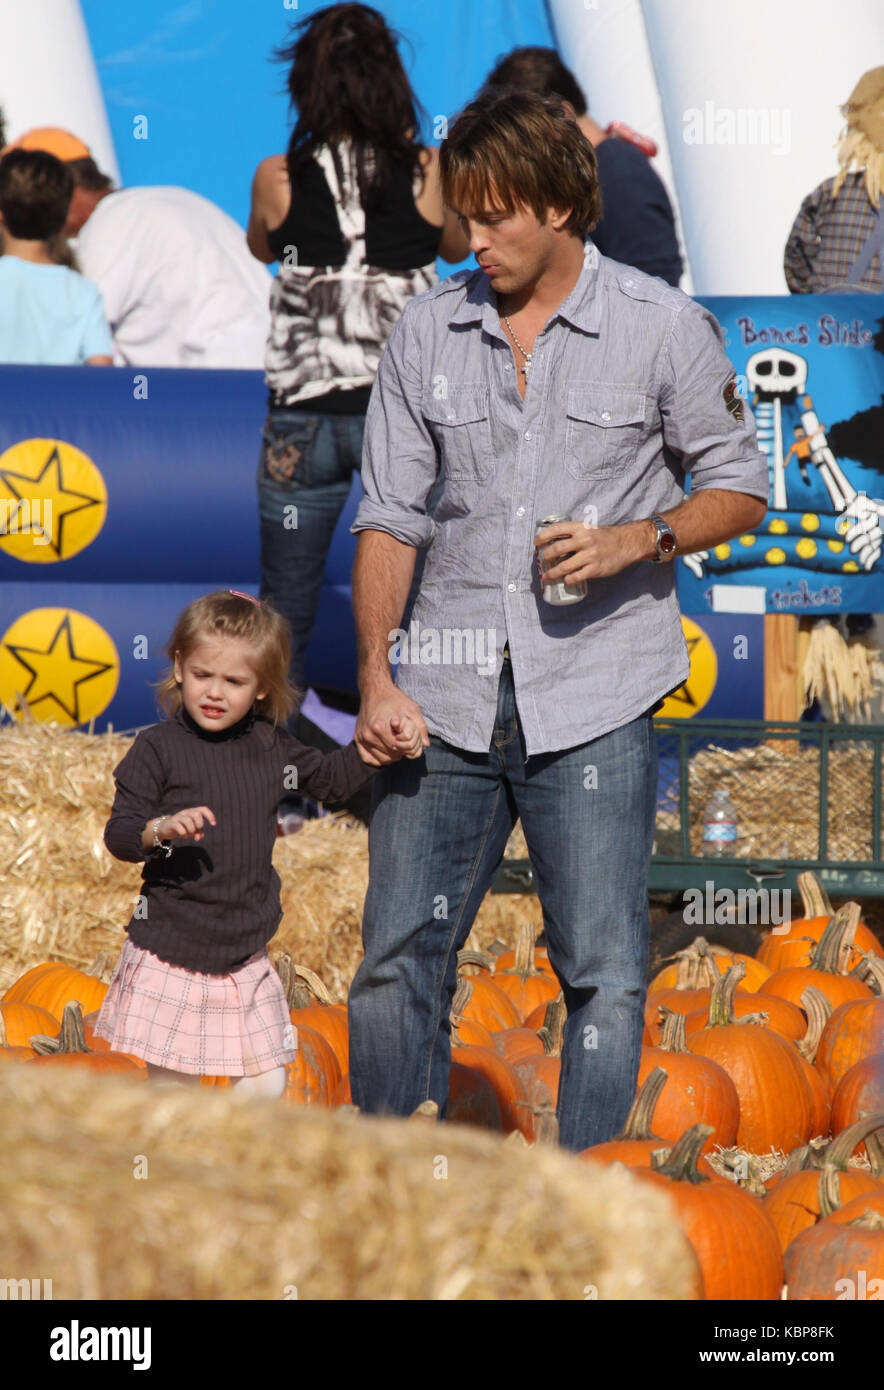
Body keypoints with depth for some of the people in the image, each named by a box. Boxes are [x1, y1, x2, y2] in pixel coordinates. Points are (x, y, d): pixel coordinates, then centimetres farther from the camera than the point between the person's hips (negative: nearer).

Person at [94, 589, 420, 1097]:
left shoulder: (270, 746, 6)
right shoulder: (159, 748, -7)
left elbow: (329, 777, 23)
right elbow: (119, 834, -11)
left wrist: (383, 747, 10)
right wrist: (163, 828, -31)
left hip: (246, 959, 4)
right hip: (170, 955, -4)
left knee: (266, 1085, 2)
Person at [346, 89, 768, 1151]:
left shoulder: (662, 327, 0)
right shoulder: (429, 329, 8)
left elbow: (739, 488, 7)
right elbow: (388, 515, 9)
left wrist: (639, 540, -12)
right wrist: (376, 677, -3)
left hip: (593, 703, -3)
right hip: (445, 701, 3)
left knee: (603, 974, -3)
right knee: (398, 956, 3)